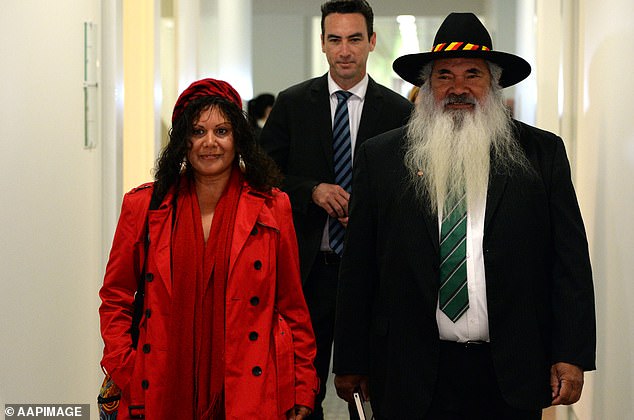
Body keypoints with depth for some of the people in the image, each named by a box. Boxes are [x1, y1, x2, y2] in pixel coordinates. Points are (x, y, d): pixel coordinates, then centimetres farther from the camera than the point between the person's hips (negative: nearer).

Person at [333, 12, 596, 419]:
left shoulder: (543, 153, 5)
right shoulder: (379, 157, 4)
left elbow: (570, 260, 2)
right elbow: (358, 268, 4)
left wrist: (572, 356, -4)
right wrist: (351, 363, 3)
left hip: (510, 378, 1)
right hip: (412, 375, 0)